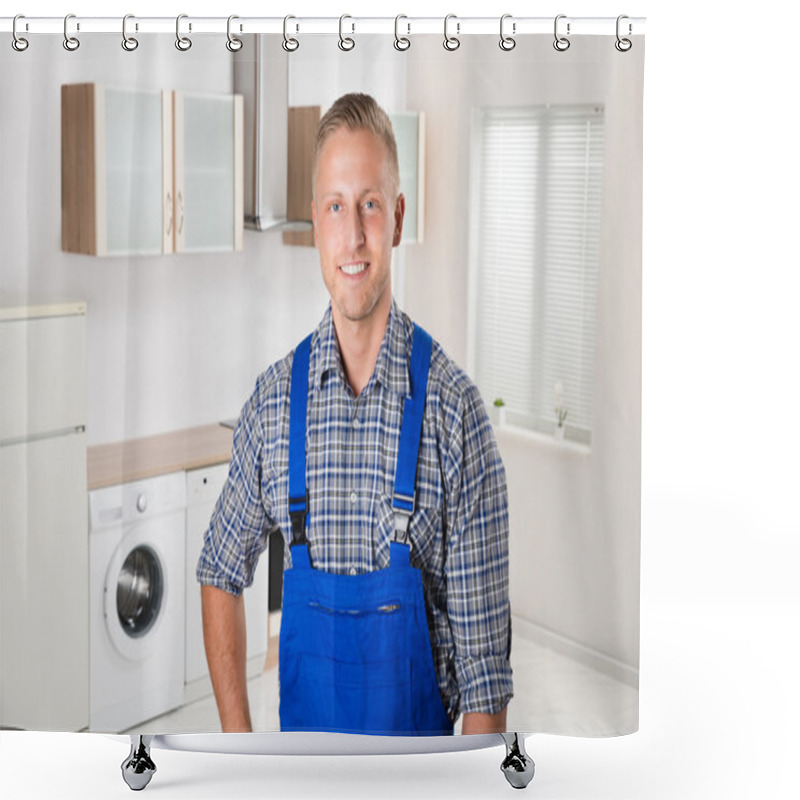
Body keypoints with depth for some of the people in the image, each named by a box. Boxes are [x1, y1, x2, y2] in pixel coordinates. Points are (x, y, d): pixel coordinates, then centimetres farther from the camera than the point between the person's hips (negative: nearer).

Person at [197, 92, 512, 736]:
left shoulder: (455, 409, -14)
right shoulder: (274, 399, -5)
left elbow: (484, 658, -11)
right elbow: (222, 575, 7)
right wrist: (238, 738, -1)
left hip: (419, 731, -2)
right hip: (301, 729, 2)